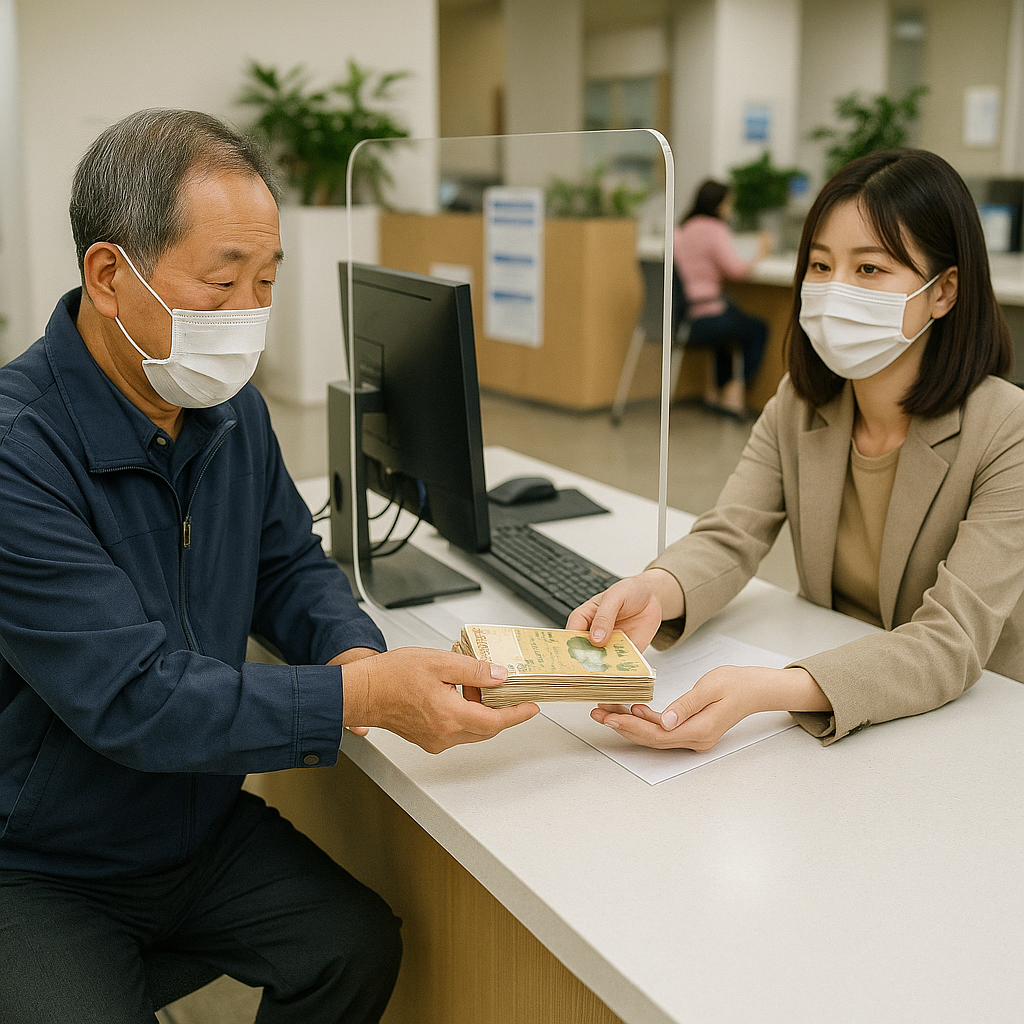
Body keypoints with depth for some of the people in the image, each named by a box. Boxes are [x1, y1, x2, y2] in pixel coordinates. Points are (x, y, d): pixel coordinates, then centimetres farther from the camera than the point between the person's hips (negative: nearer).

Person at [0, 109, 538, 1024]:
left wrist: (355, 652, -14)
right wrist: (361, 698, -35)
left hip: (205, 827, 6)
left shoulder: (231, 407, -3)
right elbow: (132, 698, -30)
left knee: (360, 945, -5)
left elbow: (289, 565, 7)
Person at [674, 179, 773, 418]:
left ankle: (714, 389, 34)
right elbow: (735, 269, -16)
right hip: (705, 322, -8)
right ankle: (735, 392, 11)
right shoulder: (713, 228, -10)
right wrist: (760, 255, 0)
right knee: (758, 330, 16)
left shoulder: (680, 230, 15)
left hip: (679, 319, 8)